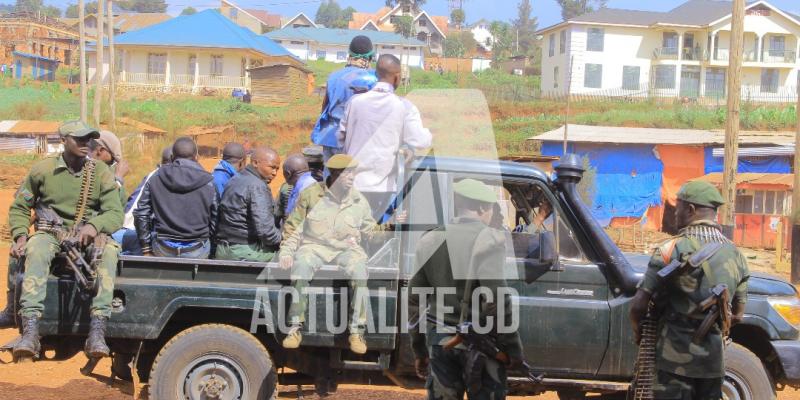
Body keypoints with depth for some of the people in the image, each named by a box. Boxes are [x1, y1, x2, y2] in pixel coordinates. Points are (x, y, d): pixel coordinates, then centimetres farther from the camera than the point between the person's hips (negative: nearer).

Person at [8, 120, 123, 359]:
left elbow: (115, 213, -6)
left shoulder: (101, 172, 1)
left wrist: (94, 225, -27)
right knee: (36, 249, -35)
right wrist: (20, 235, -7)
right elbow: (19, 207, 11)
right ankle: (30, 331, -42)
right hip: (51, 233, 0)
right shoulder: (42, 170, 2)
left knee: (109, 250, -32)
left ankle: (97, 331, -39)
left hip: (88, 235, 0)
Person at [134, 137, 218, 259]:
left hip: (162, 249, 2)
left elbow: (141, 215, 4)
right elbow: (215, 220, -1)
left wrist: (146, 248, 10)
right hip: (197, 251, -2)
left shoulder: (155, 179, 2)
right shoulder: (208, 183, -4)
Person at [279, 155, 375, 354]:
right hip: (314, 246, -1)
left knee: (359, 269, -33)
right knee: (301, 265, -35)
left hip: (346, 249, 1)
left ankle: (357, 331, -25)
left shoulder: (358, 201, 11)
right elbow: (294, 227, 6)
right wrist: (287, 251, -6)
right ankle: (295, 328, -26)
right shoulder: (311, 195, 3)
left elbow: (370, 230, 21)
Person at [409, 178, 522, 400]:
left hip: (439, 341, 5)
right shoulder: (487, 239, -11)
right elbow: (494, 299, -18)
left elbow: (415, 299, 9)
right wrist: (512, 346, -10)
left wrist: (419, 349, 17)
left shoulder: (430, 240, 6)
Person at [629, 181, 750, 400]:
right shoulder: (734, 252, 7)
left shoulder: (673, 249, -12)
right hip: (713, 354, 6)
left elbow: (638, 305, -14)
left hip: (677, 354, -5)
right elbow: (737, 314, 14)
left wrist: (638, 333, 4)